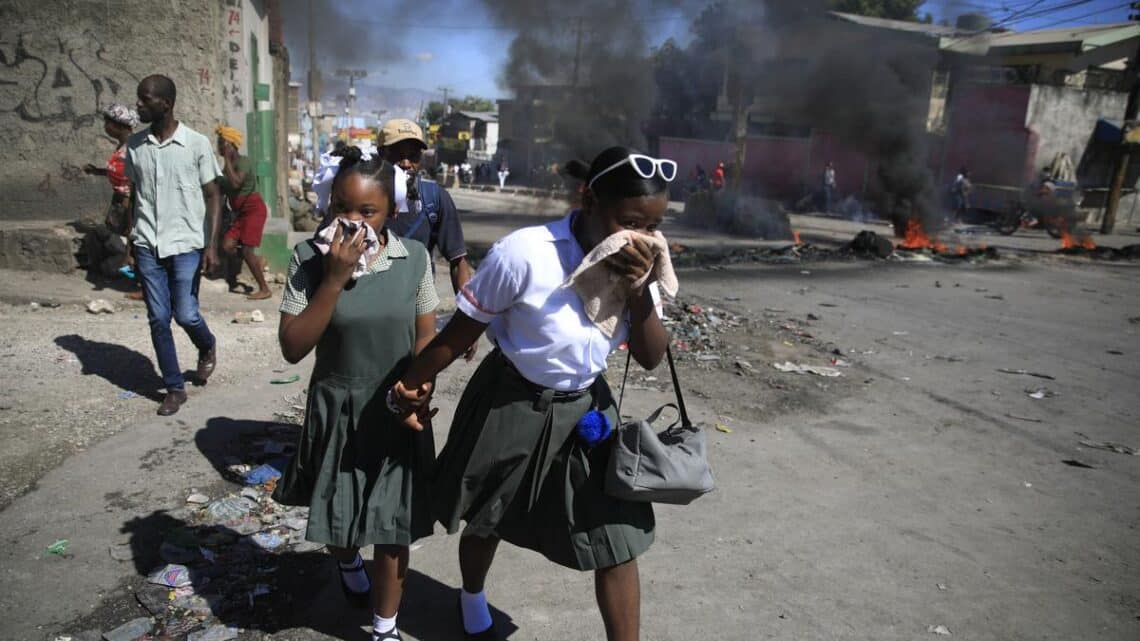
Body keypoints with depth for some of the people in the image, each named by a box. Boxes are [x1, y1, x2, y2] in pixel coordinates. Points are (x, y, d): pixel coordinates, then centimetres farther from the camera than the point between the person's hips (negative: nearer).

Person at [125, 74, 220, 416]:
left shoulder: (197, 143, -6)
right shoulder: (135, 145, 5)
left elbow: (213, 196, -3)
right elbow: (134, 195, 13)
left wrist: (212, 244, -11)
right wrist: (129, 241, 9)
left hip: (186, 244, -3)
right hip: (147, 246, 4)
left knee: (186, 314, -3)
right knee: (158, 320, 4)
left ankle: (207, 347, 31)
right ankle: (175, 388, 16)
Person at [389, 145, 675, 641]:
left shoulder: (637, 263, -10)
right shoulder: (526, 254, -27)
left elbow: (651, 358, -7)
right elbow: (462, 329, -14)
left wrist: (640, 290, -24)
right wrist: (414, 385, -2)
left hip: (585, 408, 4)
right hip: (510, 406, -3)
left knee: (618, 537, 2)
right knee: (487, 522, 20)